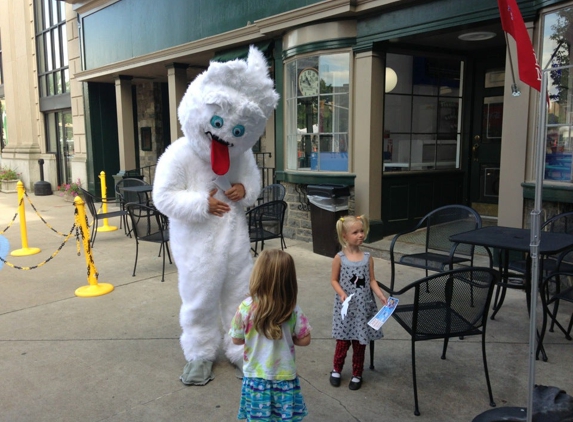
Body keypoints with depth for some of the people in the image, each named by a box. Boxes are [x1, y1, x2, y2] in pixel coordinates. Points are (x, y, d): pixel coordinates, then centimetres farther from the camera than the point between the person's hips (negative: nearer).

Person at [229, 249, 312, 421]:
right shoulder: (293, 309, -16)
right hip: (284, 378, 0)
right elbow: (304, 340, -8)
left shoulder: (246, 307, -18)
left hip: (256, 377, 0)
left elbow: (236, 339, -5)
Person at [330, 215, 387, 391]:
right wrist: (342, 294, -18)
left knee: (360, 342, 11)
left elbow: (372, 280, 2)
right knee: (343, 341, 7)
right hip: (346, 305, -2)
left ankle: (357, 374, 28)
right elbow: (334, 280, -2)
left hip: (363, 305, 2)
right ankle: (336, 370, 31)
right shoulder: (339, 258, -8)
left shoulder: (368, 258, -1)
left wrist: (381, 296, -11)